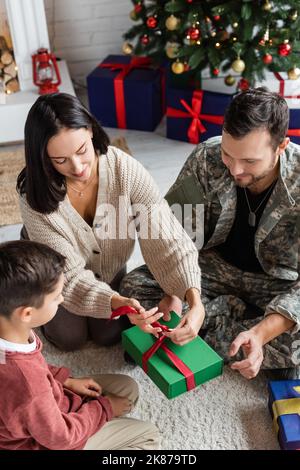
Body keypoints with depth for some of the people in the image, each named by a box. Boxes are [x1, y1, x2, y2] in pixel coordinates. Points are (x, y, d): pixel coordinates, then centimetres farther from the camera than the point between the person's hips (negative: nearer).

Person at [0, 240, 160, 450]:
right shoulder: (26, 385, -43)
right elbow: (61, 437, -23)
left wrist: (67, 380, -1)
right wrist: (104, 409, -9)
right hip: (47, 440, -7)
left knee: (128, 387, 13)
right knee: (149, 435, 0)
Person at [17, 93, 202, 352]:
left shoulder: (126, 169, -32)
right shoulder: (35, 194, -33)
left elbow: (167, 236, -34)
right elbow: (68, 274, -31)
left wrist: (195, 302, -46)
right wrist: (119, 302, -48)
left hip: (109, 267, 1)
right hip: (58, 272, -1)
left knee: (110, 335, -2)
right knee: (71, 337, -7)